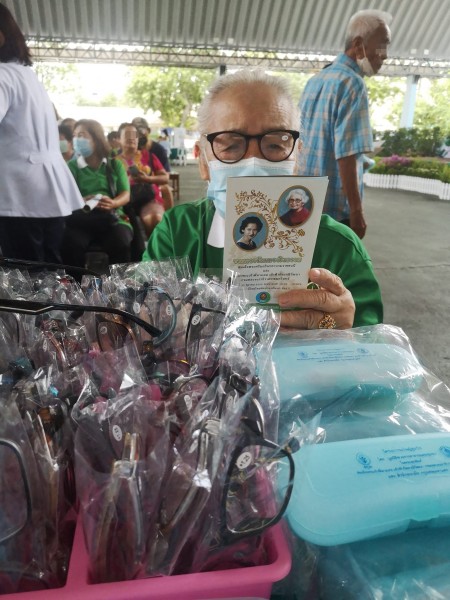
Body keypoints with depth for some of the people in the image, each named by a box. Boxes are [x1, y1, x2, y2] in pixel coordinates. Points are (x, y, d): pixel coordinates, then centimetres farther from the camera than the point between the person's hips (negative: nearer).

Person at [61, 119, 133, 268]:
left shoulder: (114, 164, 18)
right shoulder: (71, 166, 16)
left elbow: (126, 195, 7)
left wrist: (113, 203, -17)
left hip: (111, 216, 0)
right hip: (81, 218, 0)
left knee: (121, 243, -33)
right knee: (72, 243, -33)